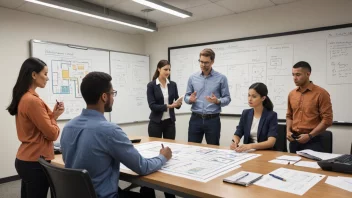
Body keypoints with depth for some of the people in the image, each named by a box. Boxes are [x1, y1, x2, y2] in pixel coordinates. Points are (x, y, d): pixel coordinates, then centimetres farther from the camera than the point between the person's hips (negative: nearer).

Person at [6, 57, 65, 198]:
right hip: (35, 162, -9)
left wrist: (52, 115, 3)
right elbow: (52, 134, -18)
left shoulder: (22, 98, 7)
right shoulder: (33, 100, -21)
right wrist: (54, 118, 0)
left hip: (25, 159, 9)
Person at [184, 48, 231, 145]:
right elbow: (186, 97, 9)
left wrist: (217, 101, -21)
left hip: (213, 119, -2)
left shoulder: (221, 78, -2)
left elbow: (227, 98, -1)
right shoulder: (192, 78, 6)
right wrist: (190, 99, -14)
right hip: (195, 119, 2)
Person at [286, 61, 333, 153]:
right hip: (294, 140, 5)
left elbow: (327, 119, -10)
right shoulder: (291, 94, 8)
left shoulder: (321, 93, -7)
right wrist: (288, 131, 1)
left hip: (312, 141, -5)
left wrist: (309, 136, -16)